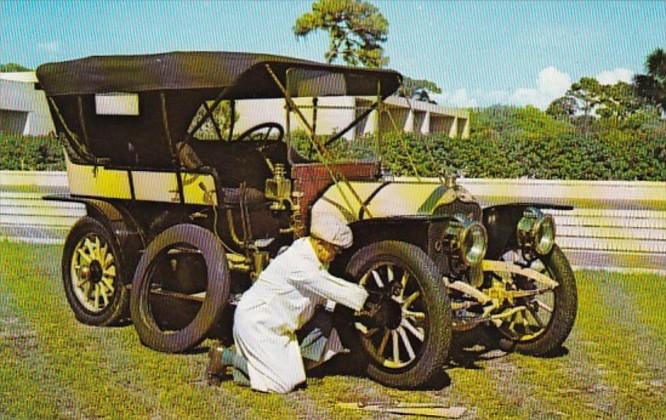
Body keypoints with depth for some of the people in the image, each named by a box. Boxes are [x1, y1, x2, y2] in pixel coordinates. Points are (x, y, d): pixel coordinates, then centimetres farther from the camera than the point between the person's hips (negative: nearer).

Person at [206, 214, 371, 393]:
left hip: (277, 323, 10)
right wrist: (364, 297, -17)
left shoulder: (317, 258, 2)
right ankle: (226, 357, 0)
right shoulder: (298, 263, -27)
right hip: (256, 322, -10)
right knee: (284, 382, -12)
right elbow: (333, 290, -25)